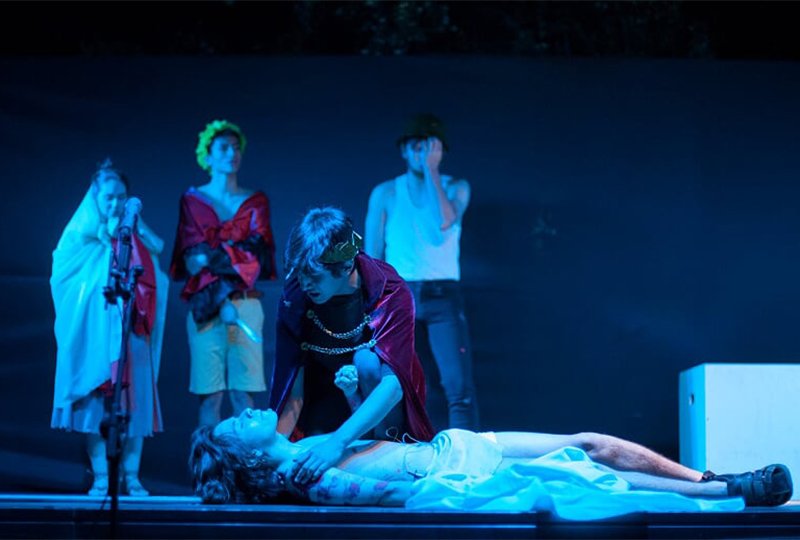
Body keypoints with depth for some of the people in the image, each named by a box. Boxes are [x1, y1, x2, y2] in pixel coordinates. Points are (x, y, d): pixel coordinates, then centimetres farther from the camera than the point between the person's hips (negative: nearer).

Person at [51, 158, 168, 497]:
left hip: (131, 329, 2)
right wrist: (105, 236, -6)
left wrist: (137, 225, -5)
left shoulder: (135, 235, 12)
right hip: (96, 327, -2)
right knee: (97, 396, -6)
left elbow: (159, 249, -1)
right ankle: (101, 477, -3)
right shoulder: (81, 232, 8)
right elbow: (67, 264, -6)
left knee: (133, 398, -1)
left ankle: (131, 476, 2)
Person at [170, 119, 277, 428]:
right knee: (210, 394, -4)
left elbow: (257, 253, 0)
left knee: (242, 393, -4)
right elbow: (190, 257, 0)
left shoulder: (255, 202, 12)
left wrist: (212, 255, -13)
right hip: (204, 305, -1)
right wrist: (220, 301, -13)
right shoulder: (192, 200, 9)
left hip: (245, 303, 1)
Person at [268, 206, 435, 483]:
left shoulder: (391, 293, -27)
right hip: (328, 403, 2)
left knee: (367, 360, -32)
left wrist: (338, 441, -51)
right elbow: (294, 395, -19)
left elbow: (393, 383, -38)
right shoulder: (295, 299, -19)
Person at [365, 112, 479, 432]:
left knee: (459, 386, -12)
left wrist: (430, 170, -9)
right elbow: (371, 258, 7)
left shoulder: (455, 188, 7)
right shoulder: (385, 193, 8)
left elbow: (444, 221, -15)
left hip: (442, 297, -1)